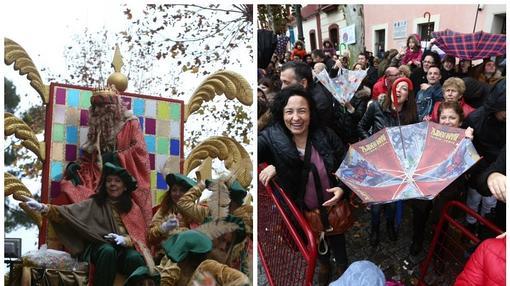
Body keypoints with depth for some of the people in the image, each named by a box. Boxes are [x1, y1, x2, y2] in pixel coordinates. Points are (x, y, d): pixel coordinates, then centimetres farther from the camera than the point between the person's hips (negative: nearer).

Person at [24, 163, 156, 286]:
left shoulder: (133, 208, 15)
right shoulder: (94, 204, 11)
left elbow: (139, 235, 8)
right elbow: (69, 212, -2)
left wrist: (125, 240, -15)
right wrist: (44, 208, -19)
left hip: (125, 248, 1)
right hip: (99, 247, -1)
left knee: (135, 257, -34)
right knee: (108, 251, -37)